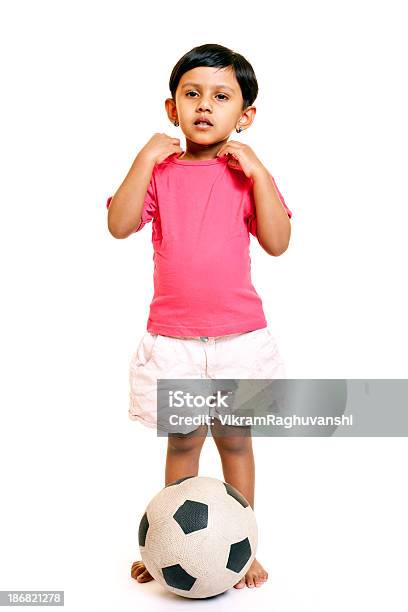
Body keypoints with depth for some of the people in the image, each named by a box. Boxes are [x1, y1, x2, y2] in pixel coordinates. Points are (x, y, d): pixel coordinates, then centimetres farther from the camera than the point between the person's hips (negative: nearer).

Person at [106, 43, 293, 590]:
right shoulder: (159, 170, 3)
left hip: (238, 334, 0)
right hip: (172, 335, 1)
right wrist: (145, 161, -15)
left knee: (235, 439, 12)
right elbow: (119, 226, -11)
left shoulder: (248, 173, 1)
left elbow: (278, 242, -10)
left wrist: (257, 172, -15)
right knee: (182, 441, 12)